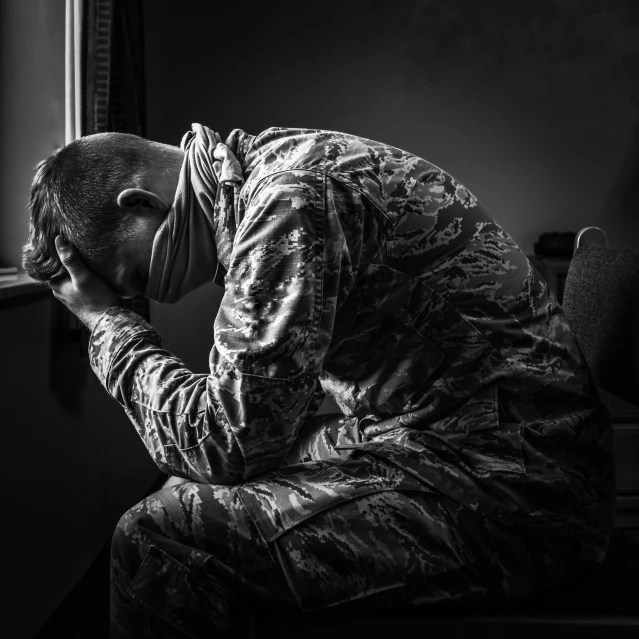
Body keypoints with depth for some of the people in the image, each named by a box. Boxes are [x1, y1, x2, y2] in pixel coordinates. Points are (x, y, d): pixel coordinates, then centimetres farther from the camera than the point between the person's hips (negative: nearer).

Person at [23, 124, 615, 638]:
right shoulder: (277, 163, 11)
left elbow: (231, 438, -17)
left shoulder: (292, 198, -19)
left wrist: (106, 318, -7)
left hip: (514, 489, -10)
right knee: (201, 492, 15)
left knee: (159, 536, -15)